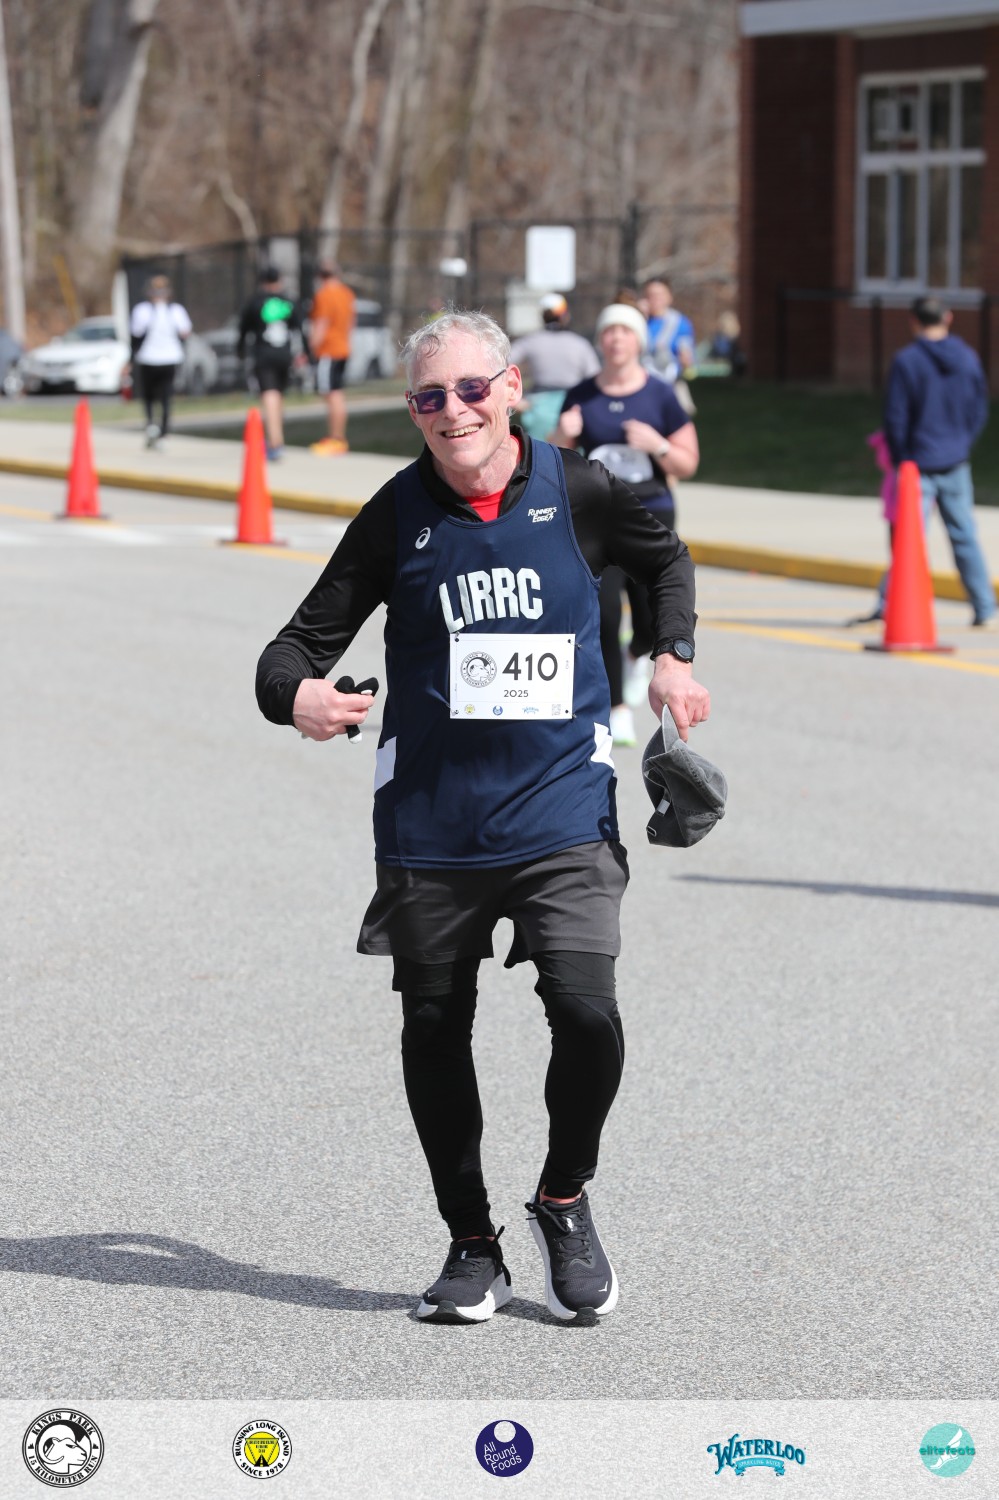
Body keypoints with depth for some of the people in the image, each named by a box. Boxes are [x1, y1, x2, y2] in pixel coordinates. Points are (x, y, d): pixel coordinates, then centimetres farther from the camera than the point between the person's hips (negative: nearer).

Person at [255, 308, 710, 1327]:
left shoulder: (578, 493, 0)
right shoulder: (398, 514, -1)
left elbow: (666, 559, 22)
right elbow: (305, 638, 0)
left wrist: (672, 657, 9)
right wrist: (295, 690, -21)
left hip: (561, 812, -1)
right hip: (430, 821, 1)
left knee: (587, 1013, -17)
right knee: (434, 1033, 8)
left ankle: (563, 1199, 11)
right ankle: (471, 1245, 27)